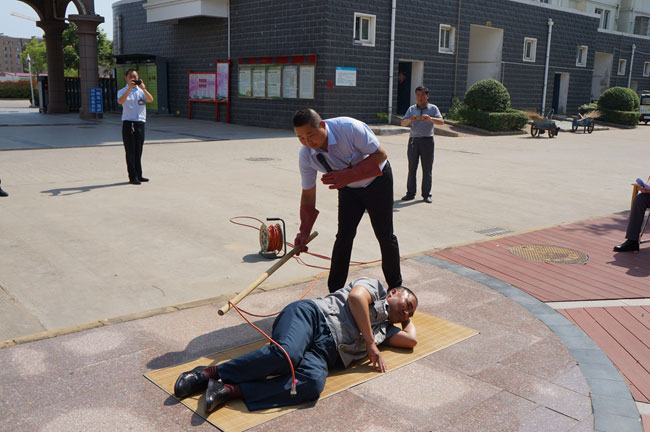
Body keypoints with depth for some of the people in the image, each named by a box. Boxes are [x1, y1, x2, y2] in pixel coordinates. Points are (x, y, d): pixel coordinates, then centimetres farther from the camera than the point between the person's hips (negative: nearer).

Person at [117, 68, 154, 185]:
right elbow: (121, 101, -19)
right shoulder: (122, 92, 3)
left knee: (138, 151, 9)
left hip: (140, 123, 3)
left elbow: (151, 99, -8)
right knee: (130, 151, -2)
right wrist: (129, 88, -27)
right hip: (128, 123, -3)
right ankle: (132, 177, 2)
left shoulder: (141, 91, 11)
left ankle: (139, 175, 18)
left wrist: (143, 88, -23)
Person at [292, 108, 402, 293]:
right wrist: (304, 231, -16)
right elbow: (308, 194, -11)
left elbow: (380, 154, -25)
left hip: (377, 181, -3)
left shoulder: (349, 128, -34)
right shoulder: (305, 155, -20)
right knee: (344, 236, -6)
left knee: (385, 235, 2)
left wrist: (349, 175, -37)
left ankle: (395, 286, 22)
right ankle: (334, 292, 7)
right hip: (348, 187, 3)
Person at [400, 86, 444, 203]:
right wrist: (410, 119, -22)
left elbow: (441, 121, -10)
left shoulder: (433, 108, 5)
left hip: (427, 141, -2)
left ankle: (426, 194, 7)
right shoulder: (411, 109, 11)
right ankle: (410, 193, 9)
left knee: (427, 169, 0)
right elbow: (403, 123, 0)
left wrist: (430, 118, -29)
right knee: (412, 168, 2)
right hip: (413, 140, 2)